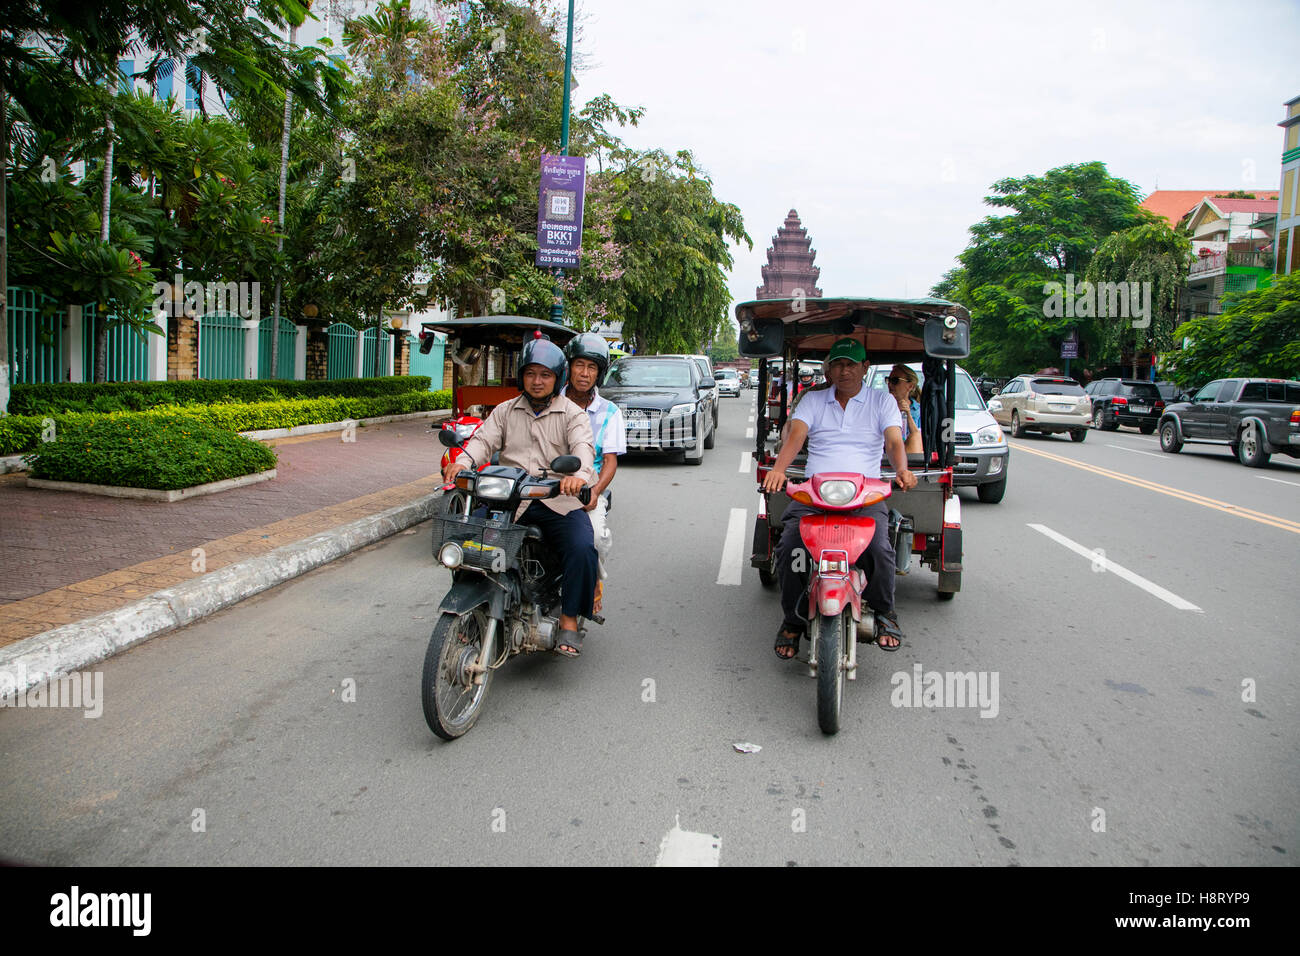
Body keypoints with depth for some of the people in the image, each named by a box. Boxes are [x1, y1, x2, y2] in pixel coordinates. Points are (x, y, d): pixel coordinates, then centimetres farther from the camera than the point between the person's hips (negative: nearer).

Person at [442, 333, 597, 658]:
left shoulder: (572, 413, 8)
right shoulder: (505, 411, 17)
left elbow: (583, 446, -10)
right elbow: (484, 440, 3)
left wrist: (579, 474, -34)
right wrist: (461, 463, -20)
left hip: (559, 501, -2)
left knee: (582, 549, -28)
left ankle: (569, 619, -12)